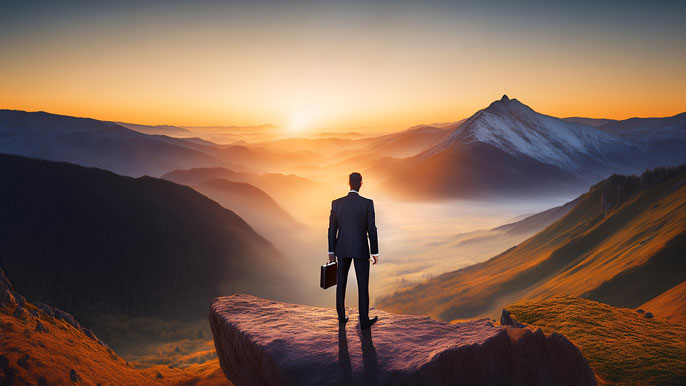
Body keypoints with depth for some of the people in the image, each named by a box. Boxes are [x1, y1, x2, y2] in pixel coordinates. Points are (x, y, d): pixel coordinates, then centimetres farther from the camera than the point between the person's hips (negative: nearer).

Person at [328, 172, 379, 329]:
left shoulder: (336, 203, -3)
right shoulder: (367, 203, -11)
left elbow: (332, 229, 1)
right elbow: (372, 230, -10)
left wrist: (331, 252, 8)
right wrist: (375, 253, -2)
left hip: (342, 248, 3)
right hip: (361, 249, -3)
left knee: (341, 283, 16)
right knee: (363, 285, 5)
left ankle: (341, 316, 26)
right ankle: (364, 321, 8)